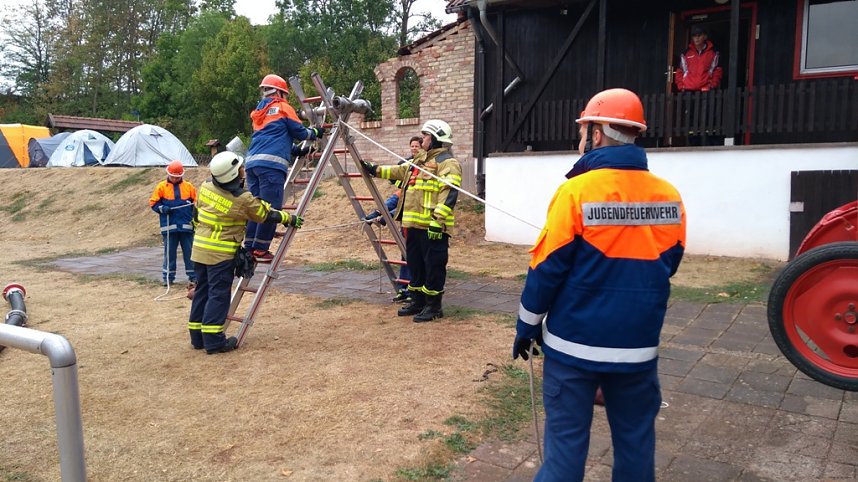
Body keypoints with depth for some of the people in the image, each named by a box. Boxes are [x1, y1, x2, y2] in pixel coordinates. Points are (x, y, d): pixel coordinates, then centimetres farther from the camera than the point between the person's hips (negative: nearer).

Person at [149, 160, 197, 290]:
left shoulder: (188, 186, 7)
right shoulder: (161, 187, 4)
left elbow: (196, 202, 12)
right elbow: (153, 202, 4)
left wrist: (194, 207, -3)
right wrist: (162, 208, -13)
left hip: (186, 226, 1)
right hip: (169, 226, 0)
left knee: (189, 252, 5)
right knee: (169, 252, 6)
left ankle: (193, 277, 12)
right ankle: (168, 277, 15)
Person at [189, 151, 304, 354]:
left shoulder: (205, 187, 3)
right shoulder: (244, 200, -15)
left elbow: (196, 215, 14)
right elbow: (268, 215, -2)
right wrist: (290, 219, 13)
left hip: (200, 247, 7)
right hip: (221, 253, -7)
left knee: (202, 291, 13)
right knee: (218, 294, -2)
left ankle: (198, 337, 21)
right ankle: (213, 340, 0)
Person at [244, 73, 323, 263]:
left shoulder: (258, 112, 29)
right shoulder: (283, 107, 7)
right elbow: (300, 132, 9)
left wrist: (298, 150, 27)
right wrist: (316, 132, 28)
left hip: (252, 162, 8)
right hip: (272, 163, -8)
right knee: (270, 208, -7)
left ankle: (249, 248, 6)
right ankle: (260, 250, -8)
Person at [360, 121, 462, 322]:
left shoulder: (447, 162, -10)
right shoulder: (419, 161, 21)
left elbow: (449, 194, -20)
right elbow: (399, 171, 32)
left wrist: (438, 220, -26)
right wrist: (375, 170, 32)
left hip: (433, 226, -10)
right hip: (414, 224, 10)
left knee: (433, 266, -3)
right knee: (415, 264, 16)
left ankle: (433, 306, 7)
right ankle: (417, 301, 27)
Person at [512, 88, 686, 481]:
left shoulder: (576, 191, -15)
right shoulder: (669, 197, -2)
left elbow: (547, 269, -12)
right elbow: (666, 267, 10)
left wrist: (527, 326, 1)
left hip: (575, 343, -4)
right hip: (638, 345, 4)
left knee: (566, 438, 8)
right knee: (635, 439, 18)